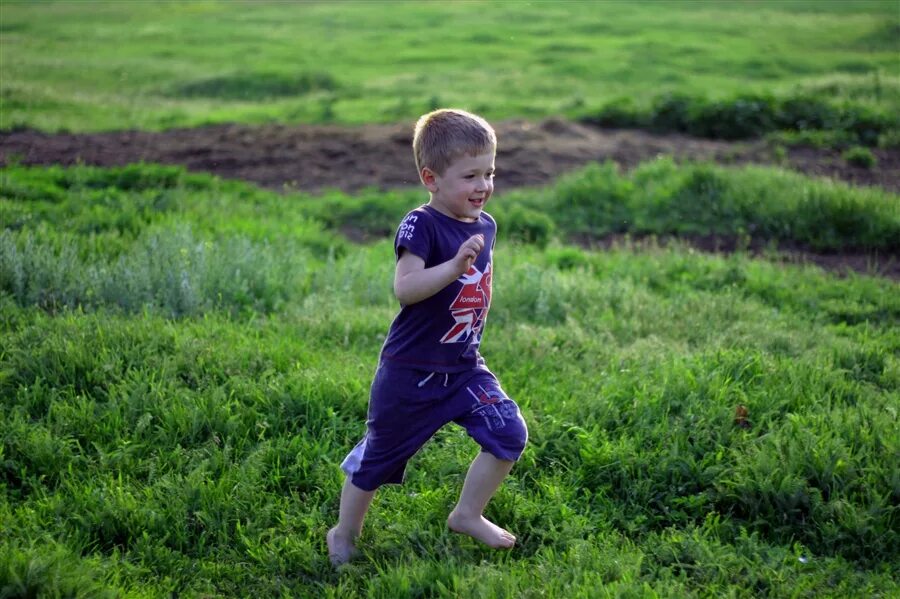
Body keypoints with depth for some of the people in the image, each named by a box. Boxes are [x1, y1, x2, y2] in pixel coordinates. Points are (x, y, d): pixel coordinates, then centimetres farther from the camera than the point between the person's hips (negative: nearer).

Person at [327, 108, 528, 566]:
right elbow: (404, 287, -33)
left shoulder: (484, 226, 3)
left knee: (509, 434, -5)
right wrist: (455, 266, -44)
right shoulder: (421, 226, -20)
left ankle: (468, 515, 15)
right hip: (411, 373, -6)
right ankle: (344, 533, 30)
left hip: (464, 367, 6)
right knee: (380, 456, 8)